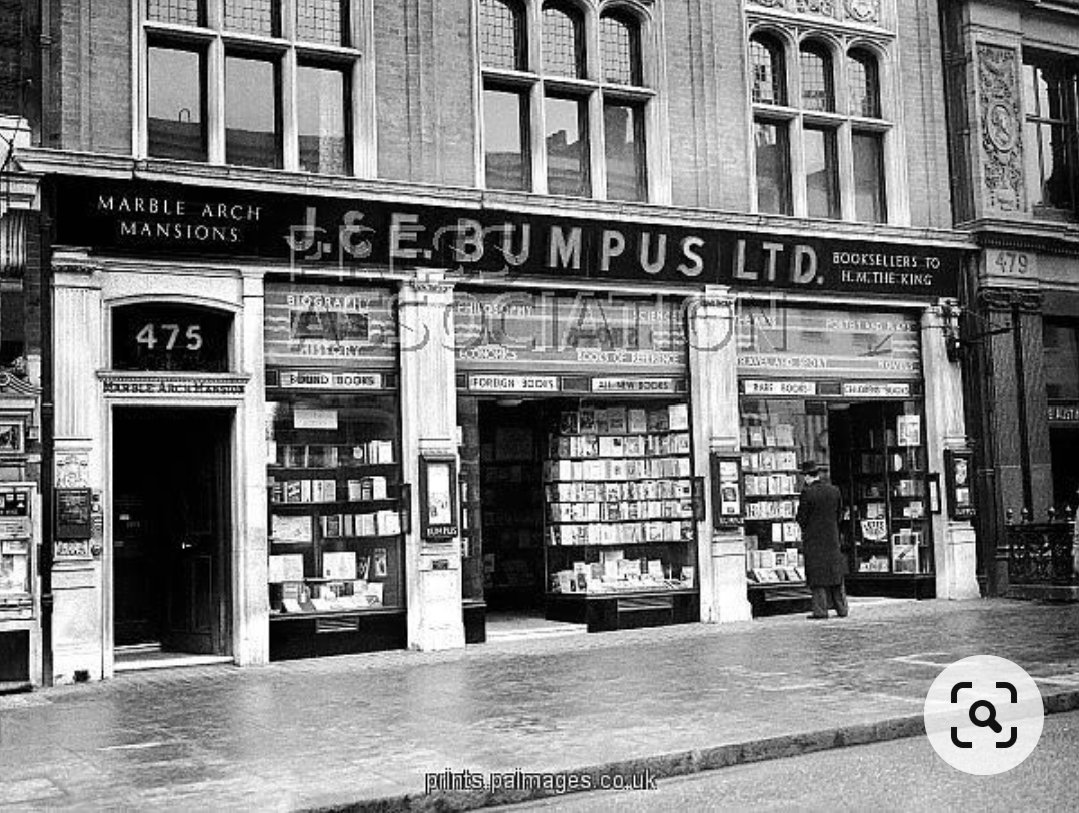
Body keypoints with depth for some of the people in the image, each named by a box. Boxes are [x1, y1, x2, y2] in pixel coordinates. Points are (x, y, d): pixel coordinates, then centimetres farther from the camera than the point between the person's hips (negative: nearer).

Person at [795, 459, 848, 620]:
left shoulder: (807, 493, -14)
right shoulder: (834, 490, 3)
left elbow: (801, 518, -11)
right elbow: (839, 512, 9)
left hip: (813, 539, -5)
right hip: (832, 537, 5)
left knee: (817, 574, 0)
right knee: (836, 573, 12)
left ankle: (820, 610, -2)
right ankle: (841, 608, 15)